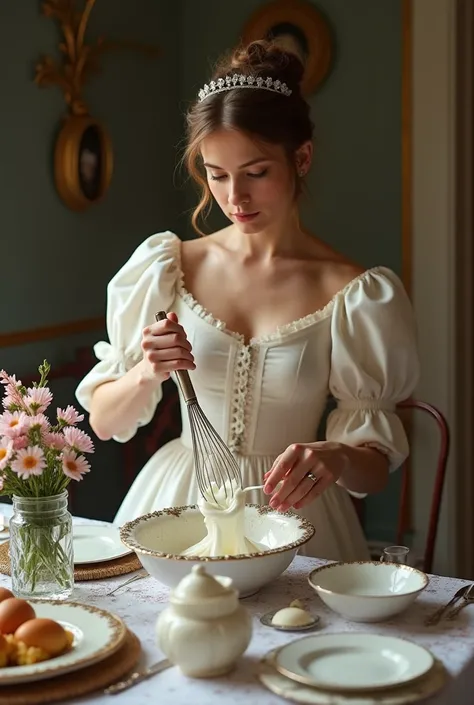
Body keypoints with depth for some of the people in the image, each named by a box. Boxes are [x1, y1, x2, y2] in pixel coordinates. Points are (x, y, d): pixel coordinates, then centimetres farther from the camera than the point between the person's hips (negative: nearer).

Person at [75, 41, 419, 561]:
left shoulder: (353, 294, -5)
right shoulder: (166, 265, 2)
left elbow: (376, 467, -2)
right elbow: (104, 420, 6)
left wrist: (337, 458, -23)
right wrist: (147, 374, -14)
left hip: (288, 515, -2)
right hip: (175, 503, 2)